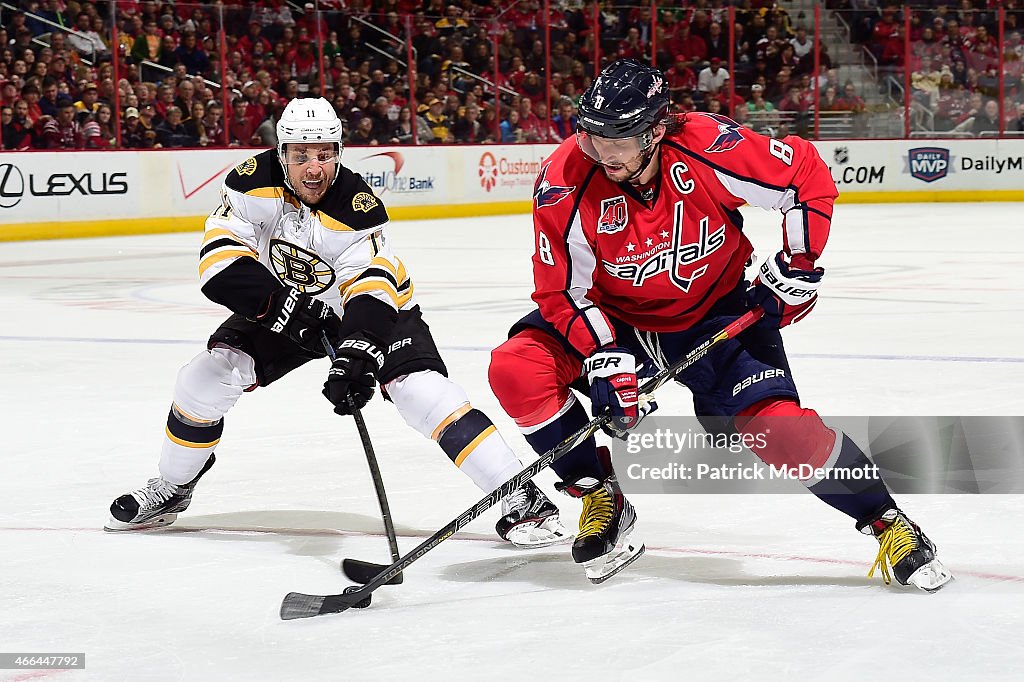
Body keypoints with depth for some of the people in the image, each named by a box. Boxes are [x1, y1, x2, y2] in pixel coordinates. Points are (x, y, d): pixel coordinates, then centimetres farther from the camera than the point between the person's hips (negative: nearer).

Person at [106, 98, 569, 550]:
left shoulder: (359, 208, -30)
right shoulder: (255, 182, -22)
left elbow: (370, 293, -38)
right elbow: (220, 258, -27)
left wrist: (357, 356, -53)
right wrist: (277, 303, -39)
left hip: (372, 302, -3)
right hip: (285, 307, 4)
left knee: (421, 390, -24)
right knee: (210, 373, -10)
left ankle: (523, 499, -24)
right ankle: (171, 488, 16)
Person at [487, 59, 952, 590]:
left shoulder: (711, 150, -28)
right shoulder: (564, 184, -24)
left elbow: (807, 175, -12)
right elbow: (563, 291, -14)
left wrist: (797, 264, -11)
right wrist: (605, 361, -25)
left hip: (716, 315, -2)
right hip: (617, 316, 2)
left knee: (777, 425, -21)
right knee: (516, 368, -19)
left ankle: (887, 522, 1)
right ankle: (601, 501, -1)